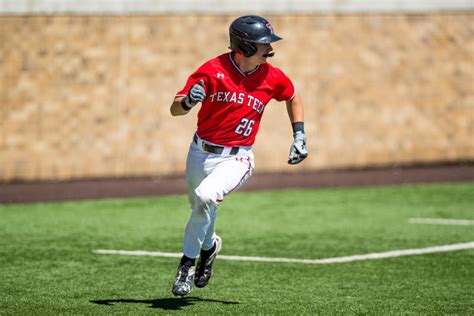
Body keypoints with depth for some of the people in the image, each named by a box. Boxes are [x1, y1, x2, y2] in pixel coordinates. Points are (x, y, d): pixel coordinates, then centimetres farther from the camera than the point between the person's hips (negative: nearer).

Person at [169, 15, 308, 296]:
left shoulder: (272, 77, -6)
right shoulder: (213, 69, -12)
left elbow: (293, 97, 18)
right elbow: (175, 109, -12)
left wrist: (299, 135, 11)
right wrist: (188, 101, -35)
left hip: (236, 159, -2)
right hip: (200, 154, 2)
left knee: (205, 197, -29)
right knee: (201, 210, 17)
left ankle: (188, 262, -11)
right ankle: (209, 245, 53)